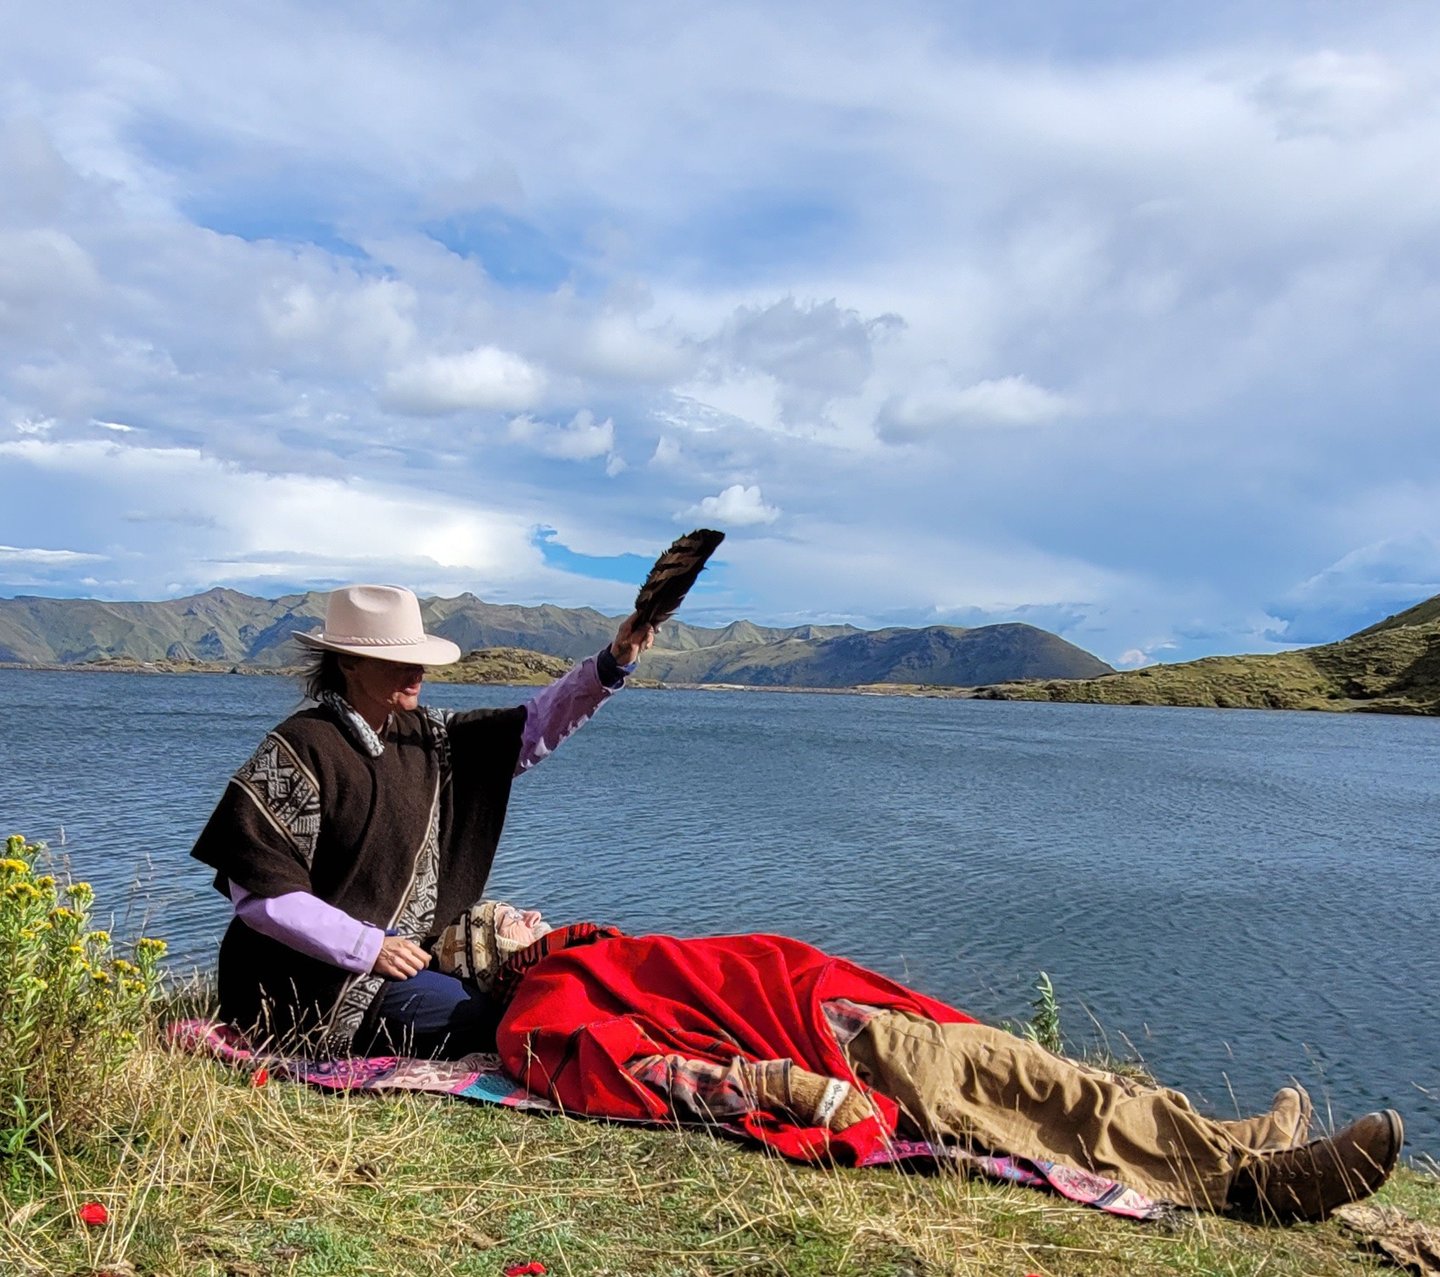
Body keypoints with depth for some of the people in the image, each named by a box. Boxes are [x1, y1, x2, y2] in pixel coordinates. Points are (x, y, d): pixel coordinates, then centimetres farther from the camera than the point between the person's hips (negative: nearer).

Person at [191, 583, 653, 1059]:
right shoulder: (297, 751, -16)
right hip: (324, 977, -8)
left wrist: (611, 664, -8)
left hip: (406, 952, 8)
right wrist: (368, 947, -21)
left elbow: (530, 729, 5)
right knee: (499, 1026, -13)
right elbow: (259, 890, -19)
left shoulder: (424, 735, 5)